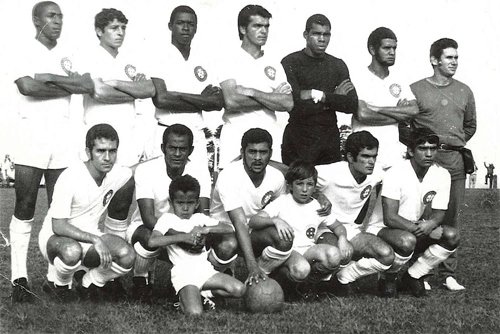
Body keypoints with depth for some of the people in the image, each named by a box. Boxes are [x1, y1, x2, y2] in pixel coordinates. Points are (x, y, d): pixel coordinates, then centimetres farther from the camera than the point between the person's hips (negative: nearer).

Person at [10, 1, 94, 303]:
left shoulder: (67, 54, 15)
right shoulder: (26, 51, 3)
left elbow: (88, 85, 0)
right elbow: (26, 86, -16)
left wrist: (49, 78, -10)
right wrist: (67, 87, -7)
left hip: (63, 138, 4)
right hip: (31, 136, -4)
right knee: (25, 210, -3)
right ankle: (19, 279, -1)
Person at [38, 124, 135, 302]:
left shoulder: (119, 174, -9)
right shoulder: (71, 178, -25)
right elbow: (58, 226, -26)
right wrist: (95, 240, -34)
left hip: (89, 236, 5)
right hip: (55, 237, -5)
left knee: (128, 255, -23)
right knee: (72, 251, -40)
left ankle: (89, 284, 6)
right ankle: (60, 285, -4)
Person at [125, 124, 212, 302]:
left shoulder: (200, 175, -12)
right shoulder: (146, 171, -20)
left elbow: (203, 215, -22)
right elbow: (148, 217, -29)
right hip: (143, 227, -3)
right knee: (150, 238, -37)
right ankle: (141, 283, -9)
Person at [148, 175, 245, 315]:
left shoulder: (200, 218, 17)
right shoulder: (167, 219, 5)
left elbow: (229, 229, 9)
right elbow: (152, 242, -14)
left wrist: (206, 229, -8)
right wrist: (183, 237, -17)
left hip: (205, 269, 5)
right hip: (183, 273, -5)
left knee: (239, 289, -16)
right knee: (194, 312, -28)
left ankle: (205, 292, 8)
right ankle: (184, 298, 7)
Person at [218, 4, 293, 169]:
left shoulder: (273, 63, 13)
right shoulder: (232, 60, 1)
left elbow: (288, 104, 1)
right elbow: (231, 101, -13)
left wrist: (251, 92, -8)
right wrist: (271, 98, -3)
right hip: (236, 136, -3)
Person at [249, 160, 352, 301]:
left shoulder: (318, 207, 14)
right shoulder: (282, 202, 2)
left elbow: (338, 226, 25)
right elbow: (253, 222, -9)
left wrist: (342, 238, 0)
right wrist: (275, 220, -29)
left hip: (308, 251, 5)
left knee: (334, 255, -28)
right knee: (301, 269, -39)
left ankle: (306, 284, 0)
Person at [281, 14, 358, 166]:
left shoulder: (337, 65, 11)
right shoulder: (291, 63, -5)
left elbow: (352, 105, -1)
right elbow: (296, 106, -18)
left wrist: (321, 95, -13)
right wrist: (332, 99, -8)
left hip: (330, 137, 4)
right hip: (299, 139, -4)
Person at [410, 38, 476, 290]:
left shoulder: (464, 92, 14)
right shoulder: (416, 89, 2)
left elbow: (470, 125, 25)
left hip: (455, 160, 4)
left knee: (451, 217, 3)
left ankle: (448, 274, 9)